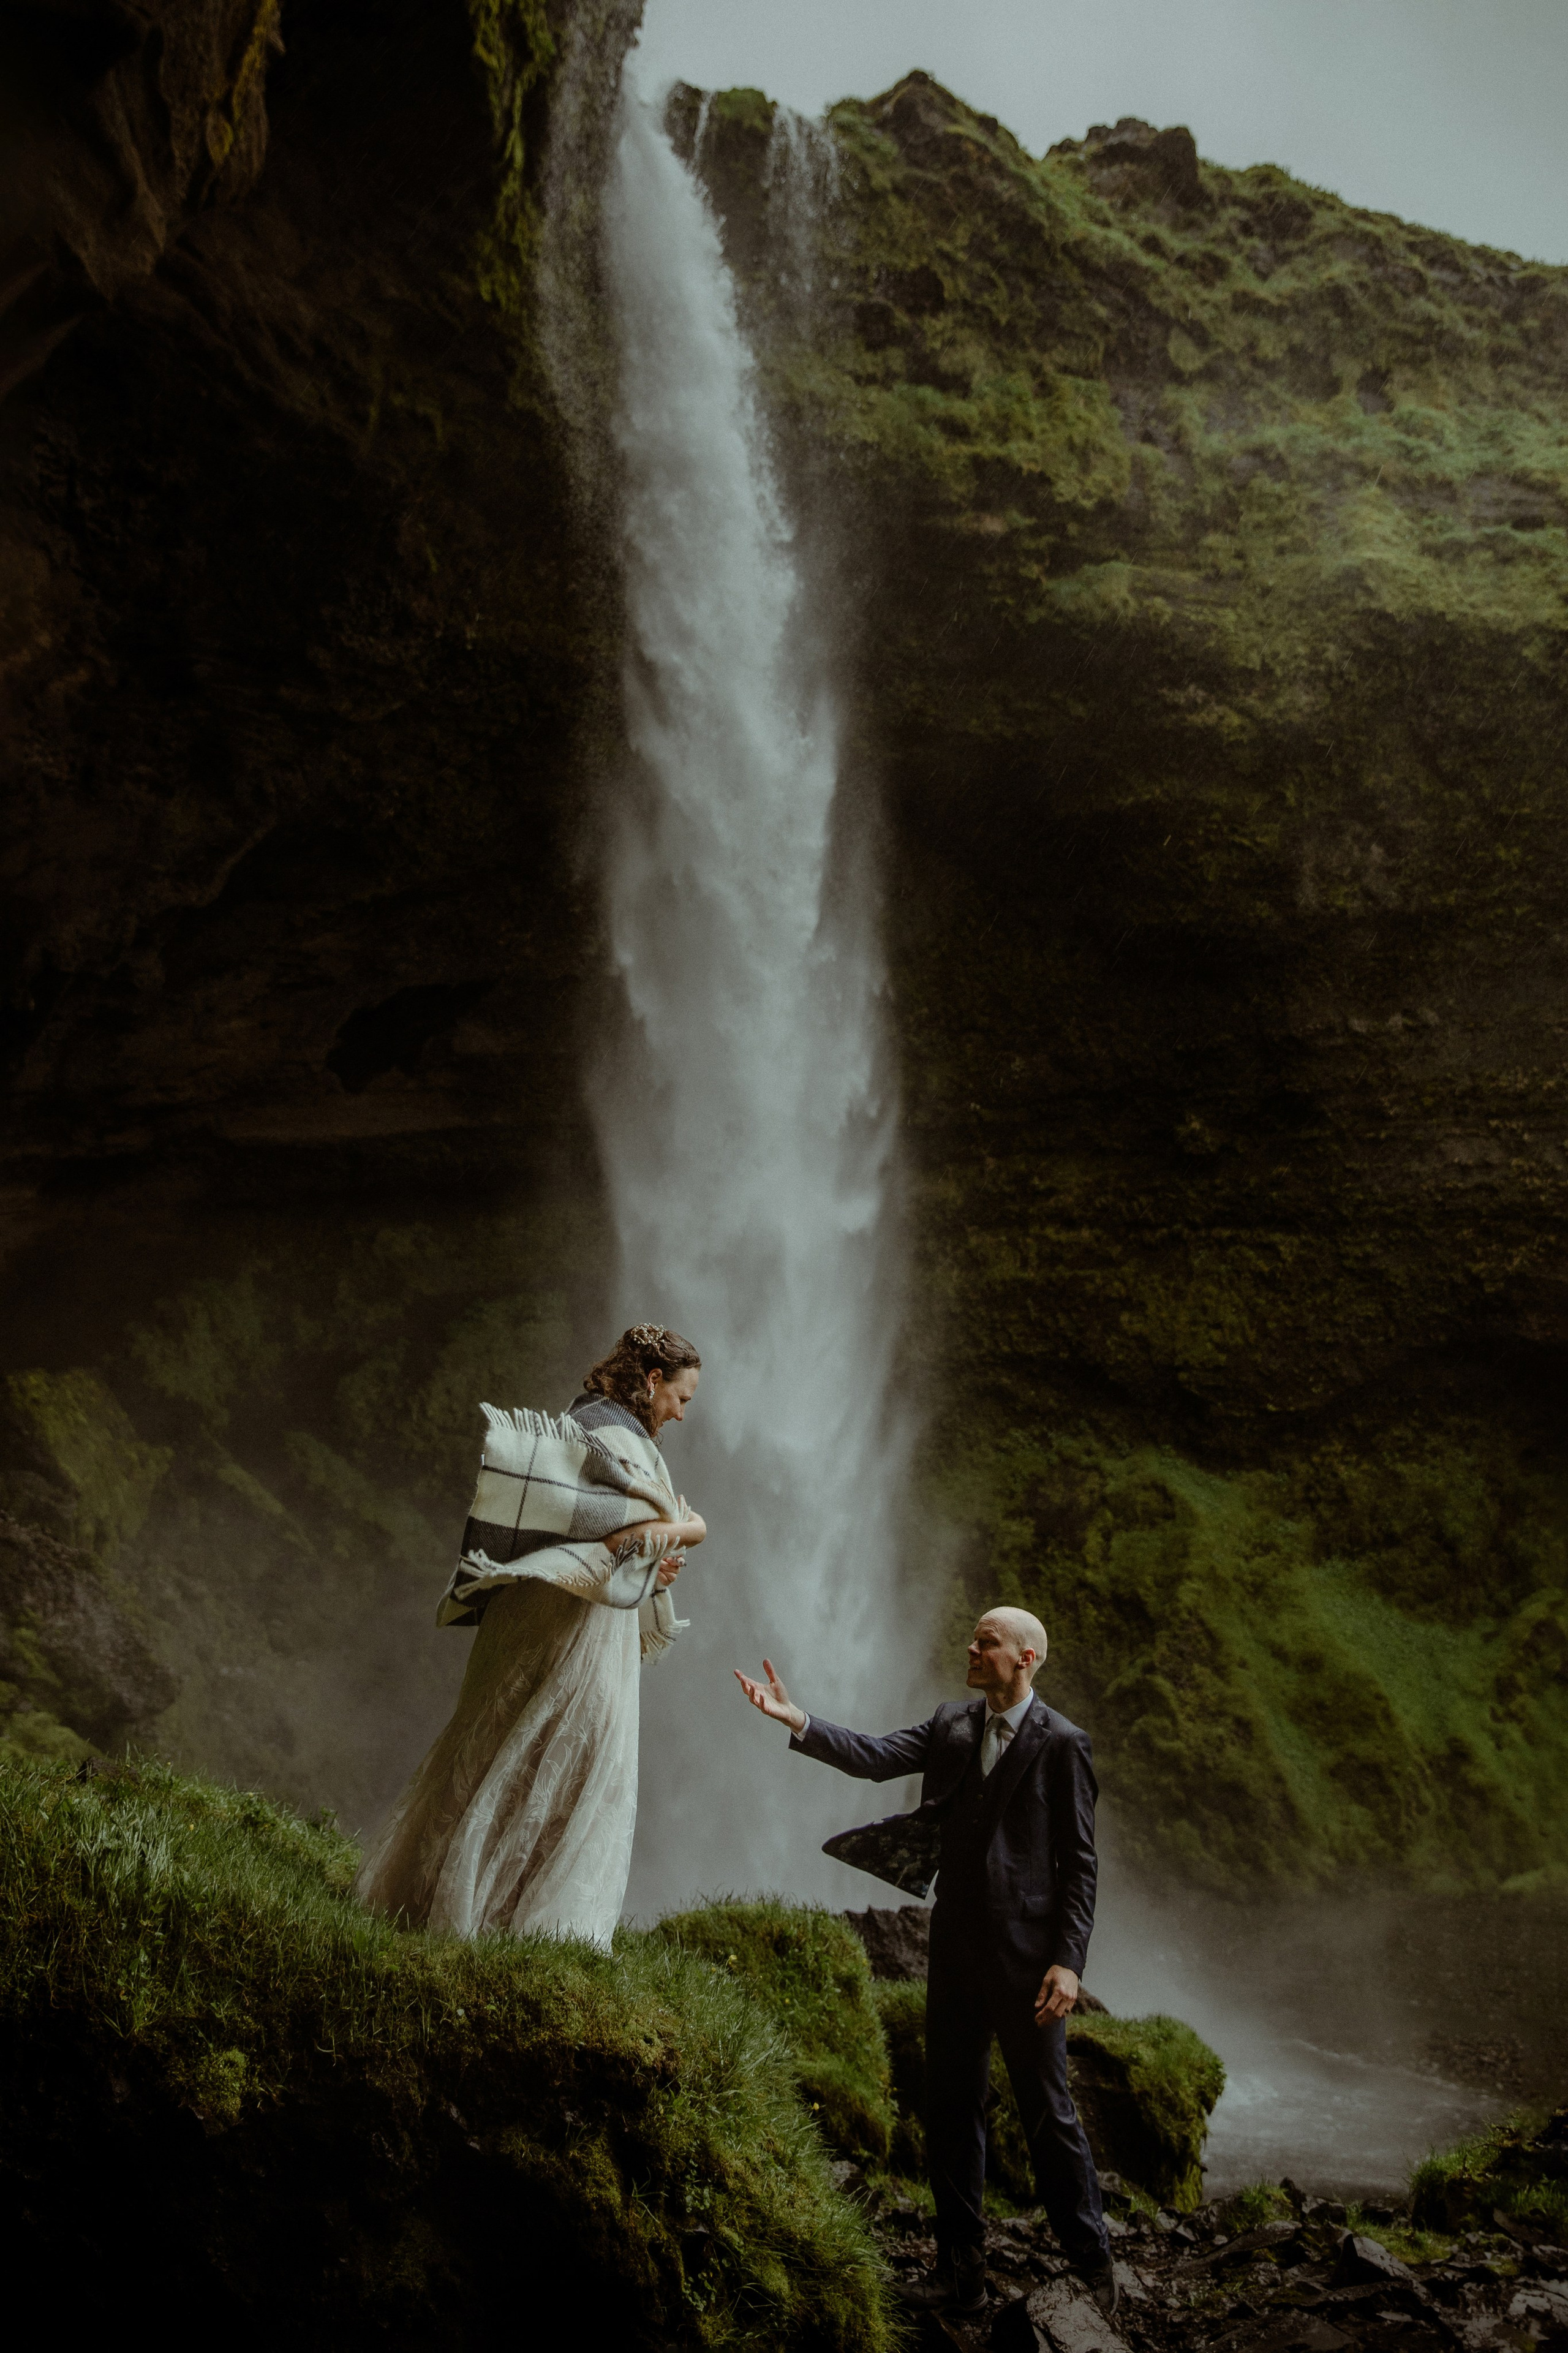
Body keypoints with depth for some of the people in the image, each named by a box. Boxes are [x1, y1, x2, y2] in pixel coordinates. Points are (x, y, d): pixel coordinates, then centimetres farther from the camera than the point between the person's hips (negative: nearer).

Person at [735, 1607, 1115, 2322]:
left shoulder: (1060, 1743, -10)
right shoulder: (951, 1724, 6)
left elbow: (1078, 1861, -9)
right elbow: (875, 1757, -6)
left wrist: (1068, 1961, -14)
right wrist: (795, 1719, -19)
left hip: (1026, 1955, -6)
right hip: (956, 1949, 6)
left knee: (1048, 2114, 4)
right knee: (949, 2114, 12)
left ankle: (1092, 2266, 23)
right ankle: (960, 2271, 25)